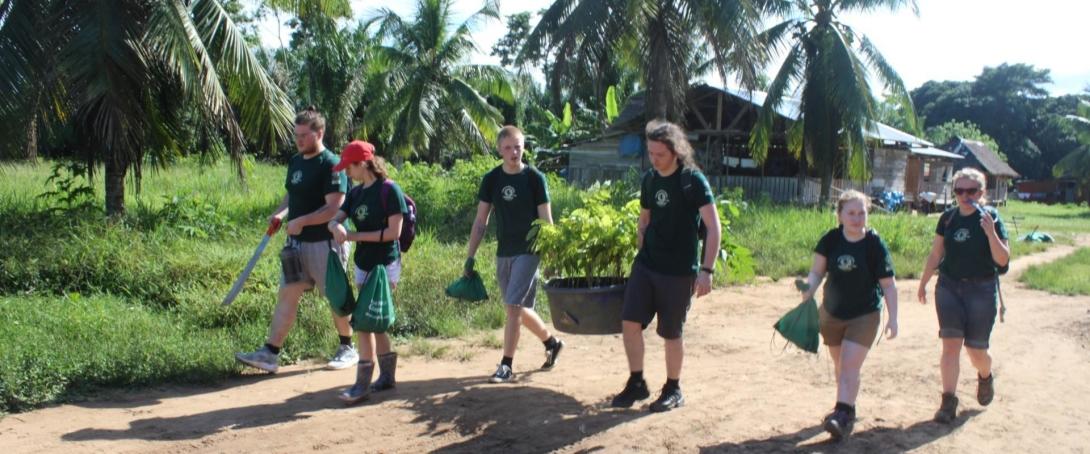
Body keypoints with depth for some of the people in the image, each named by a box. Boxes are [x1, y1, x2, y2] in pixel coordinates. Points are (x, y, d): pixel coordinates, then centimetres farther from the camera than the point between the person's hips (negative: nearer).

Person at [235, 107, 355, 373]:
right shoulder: (296, 161, 11)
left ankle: (347, 349, 22)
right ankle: (270, 354, 6)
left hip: (325, 243, -8)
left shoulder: (330, 165, -16)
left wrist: (300, 221, -23)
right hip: (297, 242, 8)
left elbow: (335, 208, -22)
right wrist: (281, 213, 3)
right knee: (287, 294, 5)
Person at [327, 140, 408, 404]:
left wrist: (355, 236, -17)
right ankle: (387, 376, 25)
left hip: (384, 265, -8)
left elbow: (394, 232, -18)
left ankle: (362, 384, -3)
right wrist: (336, 227, -20)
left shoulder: (389, 190, -14)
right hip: (364, 264, 8)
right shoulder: (356, 192, 10)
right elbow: (334, 219, 6)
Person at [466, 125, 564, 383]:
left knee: (514, 306, -11)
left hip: (528, 251, -5)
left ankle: (507, 365, -3)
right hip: (503, 253, 5)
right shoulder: (492, 179, 4)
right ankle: (552, 342, 36)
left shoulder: (534, 178, -6)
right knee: (520, 308, 13)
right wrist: (470, 256, 3)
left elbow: (546, 221, -5)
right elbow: (480, 221, 7)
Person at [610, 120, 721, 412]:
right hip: (645, 265, 5)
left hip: (679, 271, -5)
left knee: (671, 333, 4)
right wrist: (643, 253, 16)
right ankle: (637, 383, 15)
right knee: (630, 322, -2)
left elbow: (713, 227, -16)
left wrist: (706, 270, -21)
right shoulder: (650, 179, 6)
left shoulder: (693, 180, -12)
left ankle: (673, 390, 22)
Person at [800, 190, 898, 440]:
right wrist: (809, 289, -24)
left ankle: (843, 414, -13)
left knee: (850, 367, -12)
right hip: (831, 313, 4)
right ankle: (847, 405, 35)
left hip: (865, 316, -4)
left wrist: (893, 317, -13)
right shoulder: (831, 240, -7)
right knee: (839, 365, 17)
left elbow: (888, 284, -9)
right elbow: (817, 271, -4)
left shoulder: (875, 244, -13)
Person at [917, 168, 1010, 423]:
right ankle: (948, 401, -2)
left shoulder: (991, 218, -7)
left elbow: (1003, 260, -12)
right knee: (951, 344, -6)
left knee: (976, 350, 6)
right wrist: (923, 283, 16)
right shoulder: (948, 218, 3)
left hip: (982, 290, -2)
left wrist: (991, 232, -25)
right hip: (949, 287, 2)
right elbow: (936, 254, 13)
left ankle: (986, 377, 40)